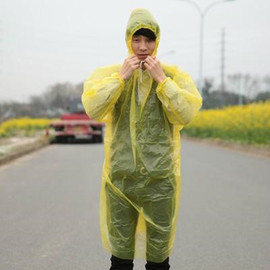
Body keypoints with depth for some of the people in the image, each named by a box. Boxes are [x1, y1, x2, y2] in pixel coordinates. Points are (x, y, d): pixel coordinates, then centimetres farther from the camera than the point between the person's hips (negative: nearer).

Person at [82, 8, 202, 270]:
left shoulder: (175, 75, 2)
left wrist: (161, 79, -13)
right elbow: (92, 110, -11)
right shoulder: (108, 74, 3)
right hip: (120, 176, 1)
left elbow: (186, 114, -11)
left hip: (160, 177, 0)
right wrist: (121, 77, -14)